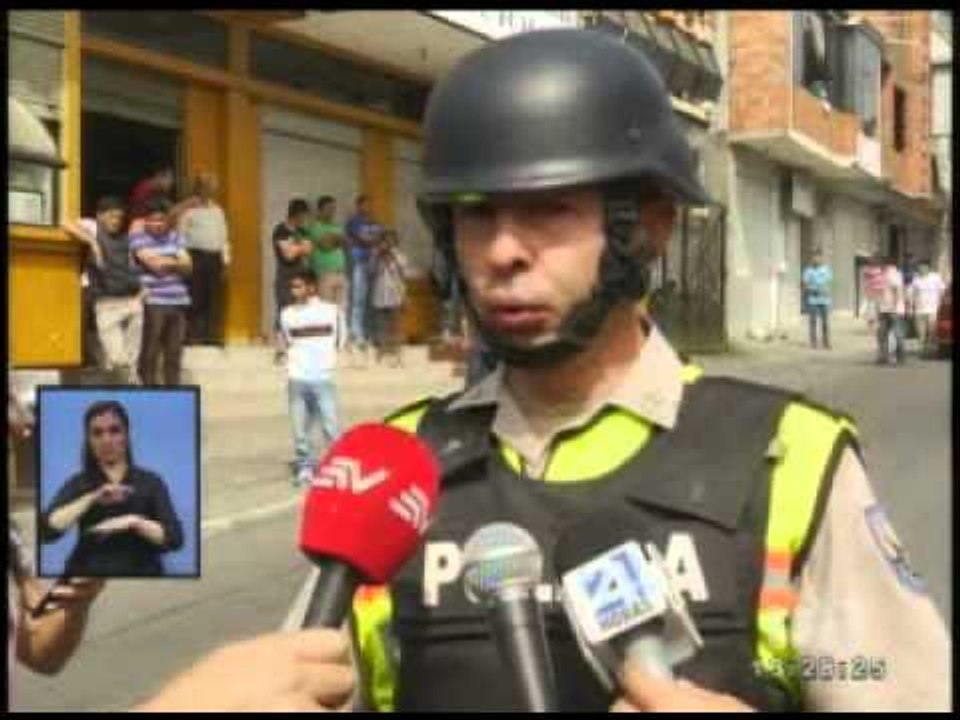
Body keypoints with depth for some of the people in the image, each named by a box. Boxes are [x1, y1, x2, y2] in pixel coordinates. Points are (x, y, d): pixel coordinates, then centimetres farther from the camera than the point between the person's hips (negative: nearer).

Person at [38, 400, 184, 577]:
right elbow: (46, 530, -5)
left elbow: (175, 539, -1)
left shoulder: (150, 482, 7)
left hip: (140, 576, 0)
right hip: (87, 578, 0)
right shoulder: (78, 484, 10)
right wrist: (92, 498, -13)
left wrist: (134, 522, -14)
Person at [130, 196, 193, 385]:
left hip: (178, 302, 5)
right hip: (153, 302, -5)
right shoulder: (138, 239, -1)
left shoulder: (175, 237, 14)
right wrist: (175, 262, 2)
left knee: (174, 354, 8)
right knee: (150, 354, -4)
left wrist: (167, 262, -10)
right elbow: (154, 264, -12)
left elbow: (188, 266, 7)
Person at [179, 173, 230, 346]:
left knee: (213, 298, 2)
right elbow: (182, 234, -3)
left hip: (215, 256, 5)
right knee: (195, 297, -8)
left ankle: (212, 333, 5)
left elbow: (223, 235, 20)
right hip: (196, 255, -5)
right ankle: (192, 334, -4)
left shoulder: (217, 209, 19)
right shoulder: (189, 208, 1)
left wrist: (225, 257, 12)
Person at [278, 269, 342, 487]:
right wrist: (295, 359, 4)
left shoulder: (330, 310, 1)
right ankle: (304, 468, 13)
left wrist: (325, 358, 5)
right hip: (297, 379, 2)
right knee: (300, 427, 3)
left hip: (323, 377, -2)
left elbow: (339, 340, 10)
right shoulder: (287, 313, 6)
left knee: (330, 426, -3)